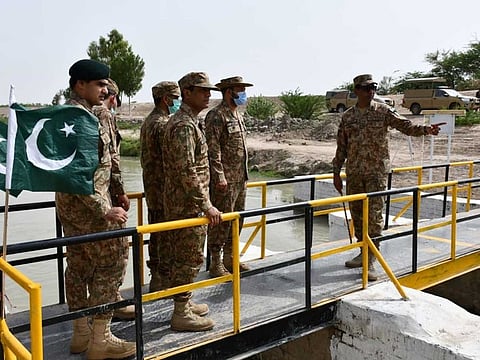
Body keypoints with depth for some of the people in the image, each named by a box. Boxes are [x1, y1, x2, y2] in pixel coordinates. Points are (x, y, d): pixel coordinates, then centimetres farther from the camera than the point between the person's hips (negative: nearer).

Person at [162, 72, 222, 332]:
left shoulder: (188, 121, 15)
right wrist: (206, 205, -24)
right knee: (189, 258, -2)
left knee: (182, 257, 18)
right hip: (187, 204, -10)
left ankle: (184, 303, 31)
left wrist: (202, 203, 24)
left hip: (183, 202, 10)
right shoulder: (184, 125, -19)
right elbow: (187, 172, -26)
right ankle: (181, 314, 10)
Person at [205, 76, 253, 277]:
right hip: (225, 180, -9)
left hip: (240, 178, 9)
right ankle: (216, 264, 6)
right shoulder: (216, 116, -11)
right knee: (221, 222, -4)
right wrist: (220, 176, -21)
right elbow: (213, 149, -17)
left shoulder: (238, 115, 17)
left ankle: (230, 259, 27)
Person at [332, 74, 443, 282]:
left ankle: (371, 261, -4)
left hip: (377, 171, -4)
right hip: (353, 172, 4)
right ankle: (363, 253, 25)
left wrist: (426, 130, -30)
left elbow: (405, 126, -10)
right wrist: (336, 172, 10)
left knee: (374, 214, -8)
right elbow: (341, 146, 11)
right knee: (357, 214, 10)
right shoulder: (347, 117, 8)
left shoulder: (383, 111, 0)